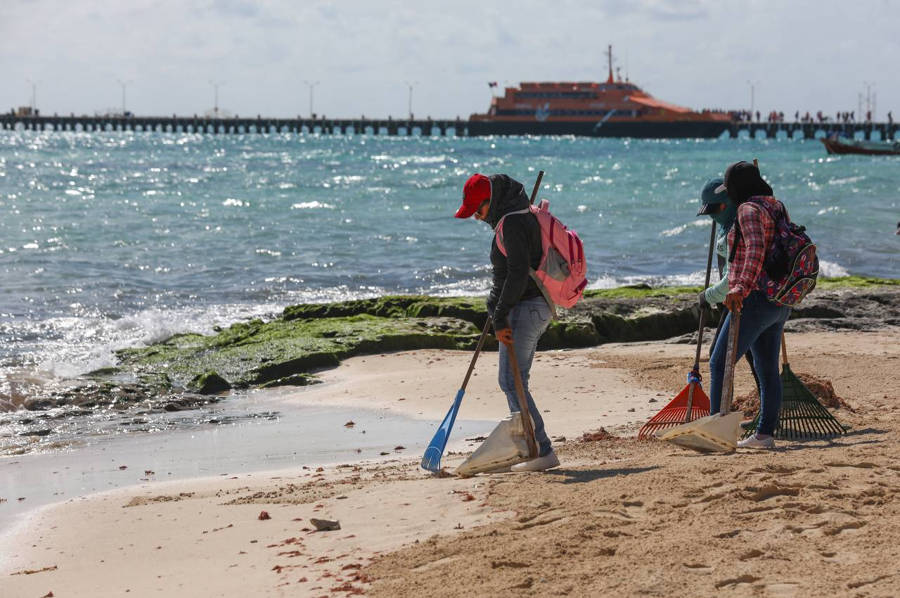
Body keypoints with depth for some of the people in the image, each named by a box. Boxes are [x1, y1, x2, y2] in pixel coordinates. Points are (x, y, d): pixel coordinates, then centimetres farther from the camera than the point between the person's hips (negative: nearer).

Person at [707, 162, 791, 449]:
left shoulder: (749, 210, -12)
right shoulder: (775, 206, 16)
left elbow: (755, 250, -28)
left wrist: (741, 288, -36)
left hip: (756, 298, -10)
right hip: (779, 303, 10)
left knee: (720, 363, -9)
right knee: (768, 370, 12)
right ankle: (765, 434, 15)